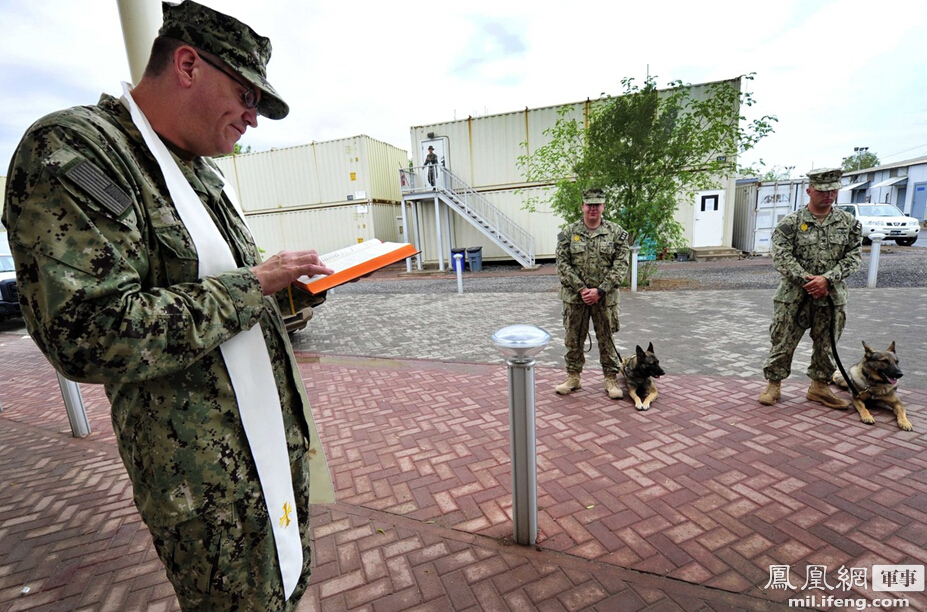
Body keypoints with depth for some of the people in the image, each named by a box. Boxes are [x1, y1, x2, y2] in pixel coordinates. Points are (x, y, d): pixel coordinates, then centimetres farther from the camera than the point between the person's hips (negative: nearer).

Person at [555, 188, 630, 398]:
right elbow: (562, 264, -3)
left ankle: (611, 379, 23)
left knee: (606, 339, 9)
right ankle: (573, 377, 25)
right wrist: (581, 289, -12)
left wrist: (600, 290, -15)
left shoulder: (616, 233, 0)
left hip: (605, 297, -1)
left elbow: (621, 266, -5)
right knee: (573, 339, 10)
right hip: (574, 296, 1)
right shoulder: (568, 233, 1)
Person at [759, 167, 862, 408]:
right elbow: (782, 257, -11)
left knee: (826, 345, 14)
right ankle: (774, 384, 15)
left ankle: (819, 387, 29)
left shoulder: (849, 223, 6)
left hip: (832, 297, 4)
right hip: (794, 296, -3)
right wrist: (807, 280, -19)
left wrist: (826, 279, -16)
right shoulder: (791, 223, -5)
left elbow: (853, 257, 0)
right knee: (782, 343, 2)